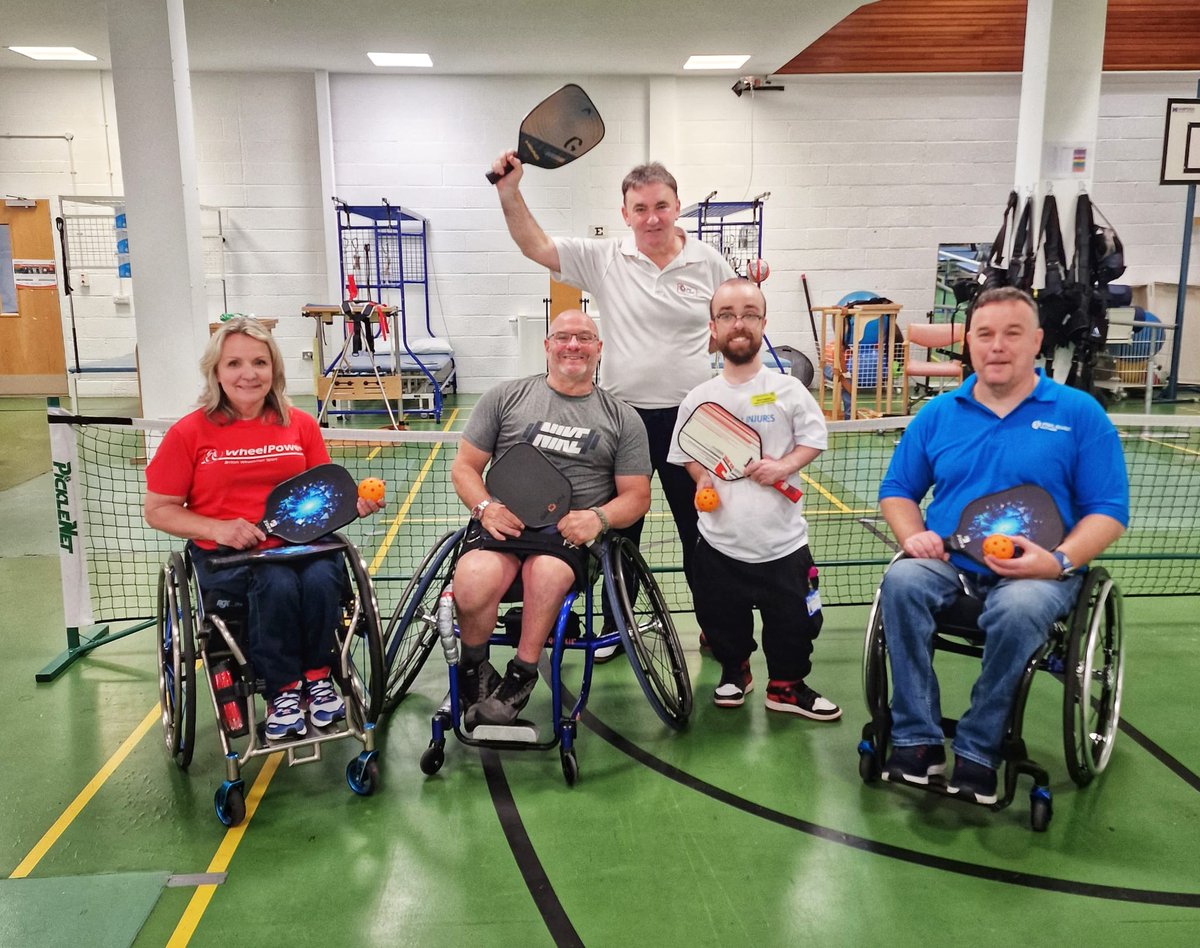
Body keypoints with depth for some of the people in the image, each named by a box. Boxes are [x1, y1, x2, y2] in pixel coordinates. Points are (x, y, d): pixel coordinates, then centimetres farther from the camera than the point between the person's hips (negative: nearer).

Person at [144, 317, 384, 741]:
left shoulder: (301, 426, 7)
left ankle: (316, 676, -6)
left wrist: (353, 503, -10)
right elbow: (158, 510, 2)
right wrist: (218, 529, -14)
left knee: (322, 577, -30)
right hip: (225, 555, -2)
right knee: (277, 584, -33)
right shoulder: (189, 433, -1)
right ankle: (282, 692, -13)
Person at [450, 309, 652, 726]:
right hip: (503, 521, 1)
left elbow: (637, 496, 13)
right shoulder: (505, 397, 14)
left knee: (548, 572, -37)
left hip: (570, 531, 0)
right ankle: (473, 670, -1)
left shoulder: (622, 419, 15)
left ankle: (519, 677, -14)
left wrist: (598, 517, -9)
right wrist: (485, 507, -8)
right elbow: (464, 466, 13)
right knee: (473, 584, -32)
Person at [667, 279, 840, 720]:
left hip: (783, 540, -1)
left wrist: (785, 465, -14)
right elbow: (686, 453, 10)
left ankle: (786, 685, 31)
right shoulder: (698, 399, 0)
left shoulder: (787, 389, -3)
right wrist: (702, 478, -8)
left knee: (793, 620, 7)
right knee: (720, 618, 12)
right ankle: (734, 671, 40)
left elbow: (814, 437, 2)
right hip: (720, 542, 1)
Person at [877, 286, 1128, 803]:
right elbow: (897, 491, 15)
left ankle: (978, 750, -18)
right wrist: (914, 536, -7)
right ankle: (917, 739, -23)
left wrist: (1059, 561, -17)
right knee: (901, 580, -30)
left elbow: (1109, 511, 1)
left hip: (1035, 573, -2)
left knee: (1020, 608, -37)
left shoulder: (1079, 413, 4)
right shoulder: (938, 413, 11)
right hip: (947, 563, 3)